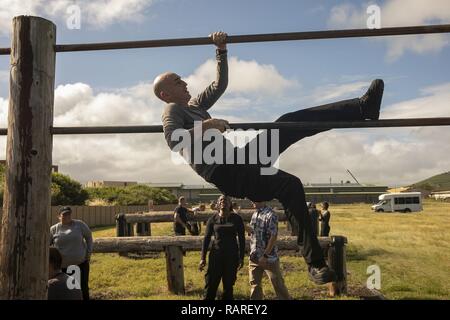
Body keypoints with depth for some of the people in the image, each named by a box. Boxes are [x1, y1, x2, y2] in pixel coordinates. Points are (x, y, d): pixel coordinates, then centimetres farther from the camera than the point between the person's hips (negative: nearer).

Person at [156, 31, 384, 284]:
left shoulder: (194, 105, 26)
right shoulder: (172, 111, 0)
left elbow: (220, 85, 30)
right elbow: (173, 141, -21)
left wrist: (222, 51, 22)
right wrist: (204, 126, -33)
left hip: (237, 158, 9)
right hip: (224, 173, -9)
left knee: (289, 123, -3)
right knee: (290, 185, -29)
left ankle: (362, 108, -3)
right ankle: (316, 263, -27)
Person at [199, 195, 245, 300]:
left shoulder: (237, 219, 0)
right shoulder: (213, 219, 1)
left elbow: (241, 239, 1)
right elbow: (206, 239, 3)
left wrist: (241, 258, -2)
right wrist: (203, 258, -1)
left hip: (232, 256, 0)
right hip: (216, 255, 0)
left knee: (228, 285, 8)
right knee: (211, 284, -1)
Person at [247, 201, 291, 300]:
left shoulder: (271, 215, -16)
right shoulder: (255, 214, 8)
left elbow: (273, 237, -19)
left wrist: (265, 255, -20)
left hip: (269, 257, -7)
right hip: (254, 256, 7)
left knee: (278, 284, 4)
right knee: (254, 283, 14)